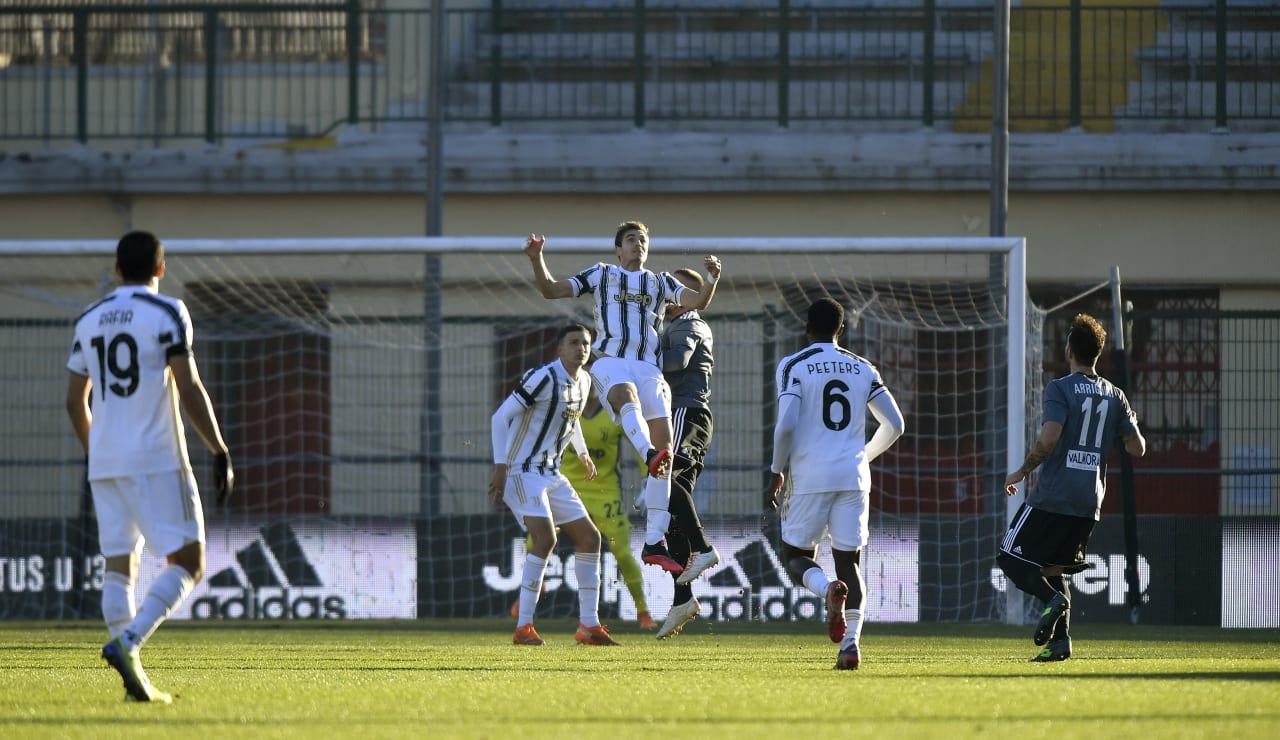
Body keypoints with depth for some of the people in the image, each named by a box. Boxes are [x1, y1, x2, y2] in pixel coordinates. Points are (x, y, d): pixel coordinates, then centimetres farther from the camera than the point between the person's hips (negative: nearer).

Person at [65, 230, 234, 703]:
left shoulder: (88, 321, 12)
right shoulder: (166, 313, -5)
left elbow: (75, 402, 15)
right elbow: (190, 390, -11)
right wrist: (220, 451, -6)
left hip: (105, 466, 6)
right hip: (157, 460, -6)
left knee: (120, 567, 6)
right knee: (187, 563, -3)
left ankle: (133, 677, 0)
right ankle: (127, 641, -22)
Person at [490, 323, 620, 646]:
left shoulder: (583, 382, 8)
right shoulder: (543, 378, -18)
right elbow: (500, 417, -17)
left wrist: (582, 452, 20)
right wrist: (500, 466, -21)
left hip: (552, 474, 9)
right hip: (522, 472, -9)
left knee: (589, 537, 7)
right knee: (545, 537, -24)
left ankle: (589, 625, 13)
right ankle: (523, 628, -21)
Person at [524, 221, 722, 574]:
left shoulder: (661, 282, 24)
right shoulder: (601, 275, 20)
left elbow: (697, 302, 10)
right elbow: (551, 290, 17)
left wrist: (713, 279, -9)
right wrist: (537, 259, 1)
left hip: (649, 367, 3)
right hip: (610, 360, -3)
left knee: (665, 449, -8)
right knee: (626, 394, -40)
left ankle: (654, 543, -6)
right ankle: (649, 454, -72)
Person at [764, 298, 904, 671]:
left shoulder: (794, 366, -1)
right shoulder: (863, 369, 11)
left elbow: (786, 425, -11)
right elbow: (894, 424, 12)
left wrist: (776, 472, 1)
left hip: (811, 476, -3)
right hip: (853, 478, 3)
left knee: (797, 555, 10)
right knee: (849, 560, 7)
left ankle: (828, 589, -25)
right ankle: (851, 641, -12)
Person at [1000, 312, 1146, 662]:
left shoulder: (1060, 389, -8)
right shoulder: (1115, 396, 8)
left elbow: (1048, 439, -20)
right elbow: (1138, 448, 9)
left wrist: (1021, 472, -6)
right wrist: (1131, 424, 31)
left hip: (1052, 498, -6)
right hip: (1089, 502, 6)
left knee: (1010, 558, 2)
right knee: (1051, 568, 16)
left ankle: (1054, 599, -22)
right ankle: (1060, 639, 1)